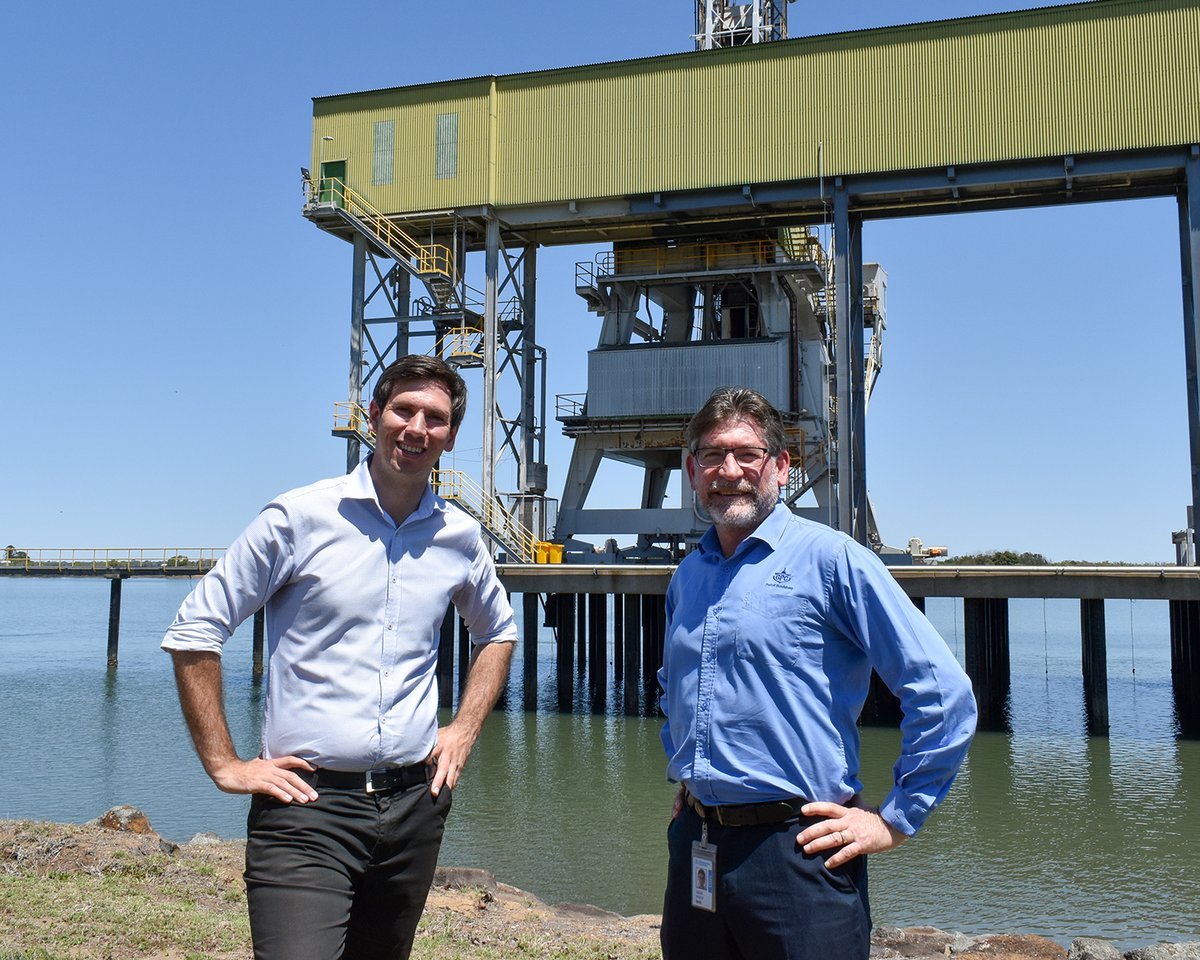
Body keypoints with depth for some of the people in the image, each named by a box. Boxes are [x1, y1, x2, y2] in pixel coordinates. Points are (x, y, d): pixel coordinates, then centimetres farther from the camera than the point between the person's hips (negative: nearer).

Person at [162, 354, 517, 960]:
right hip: (306, 804, -4)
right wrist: (224, 764, -4)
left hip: (413, 804, 4)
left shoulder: (459, 536, 5)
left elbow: (497, 633, 24)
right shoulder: (298, 518, -6)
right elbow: (194, 633, -2)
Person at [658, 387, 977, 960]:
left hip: (796, 854, -6)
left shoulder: (830, 558, -10)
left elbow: (943, 693, -13)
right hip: (693, 850, 6)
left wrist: (896, 819, -9)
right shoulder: (686, 578, 10)